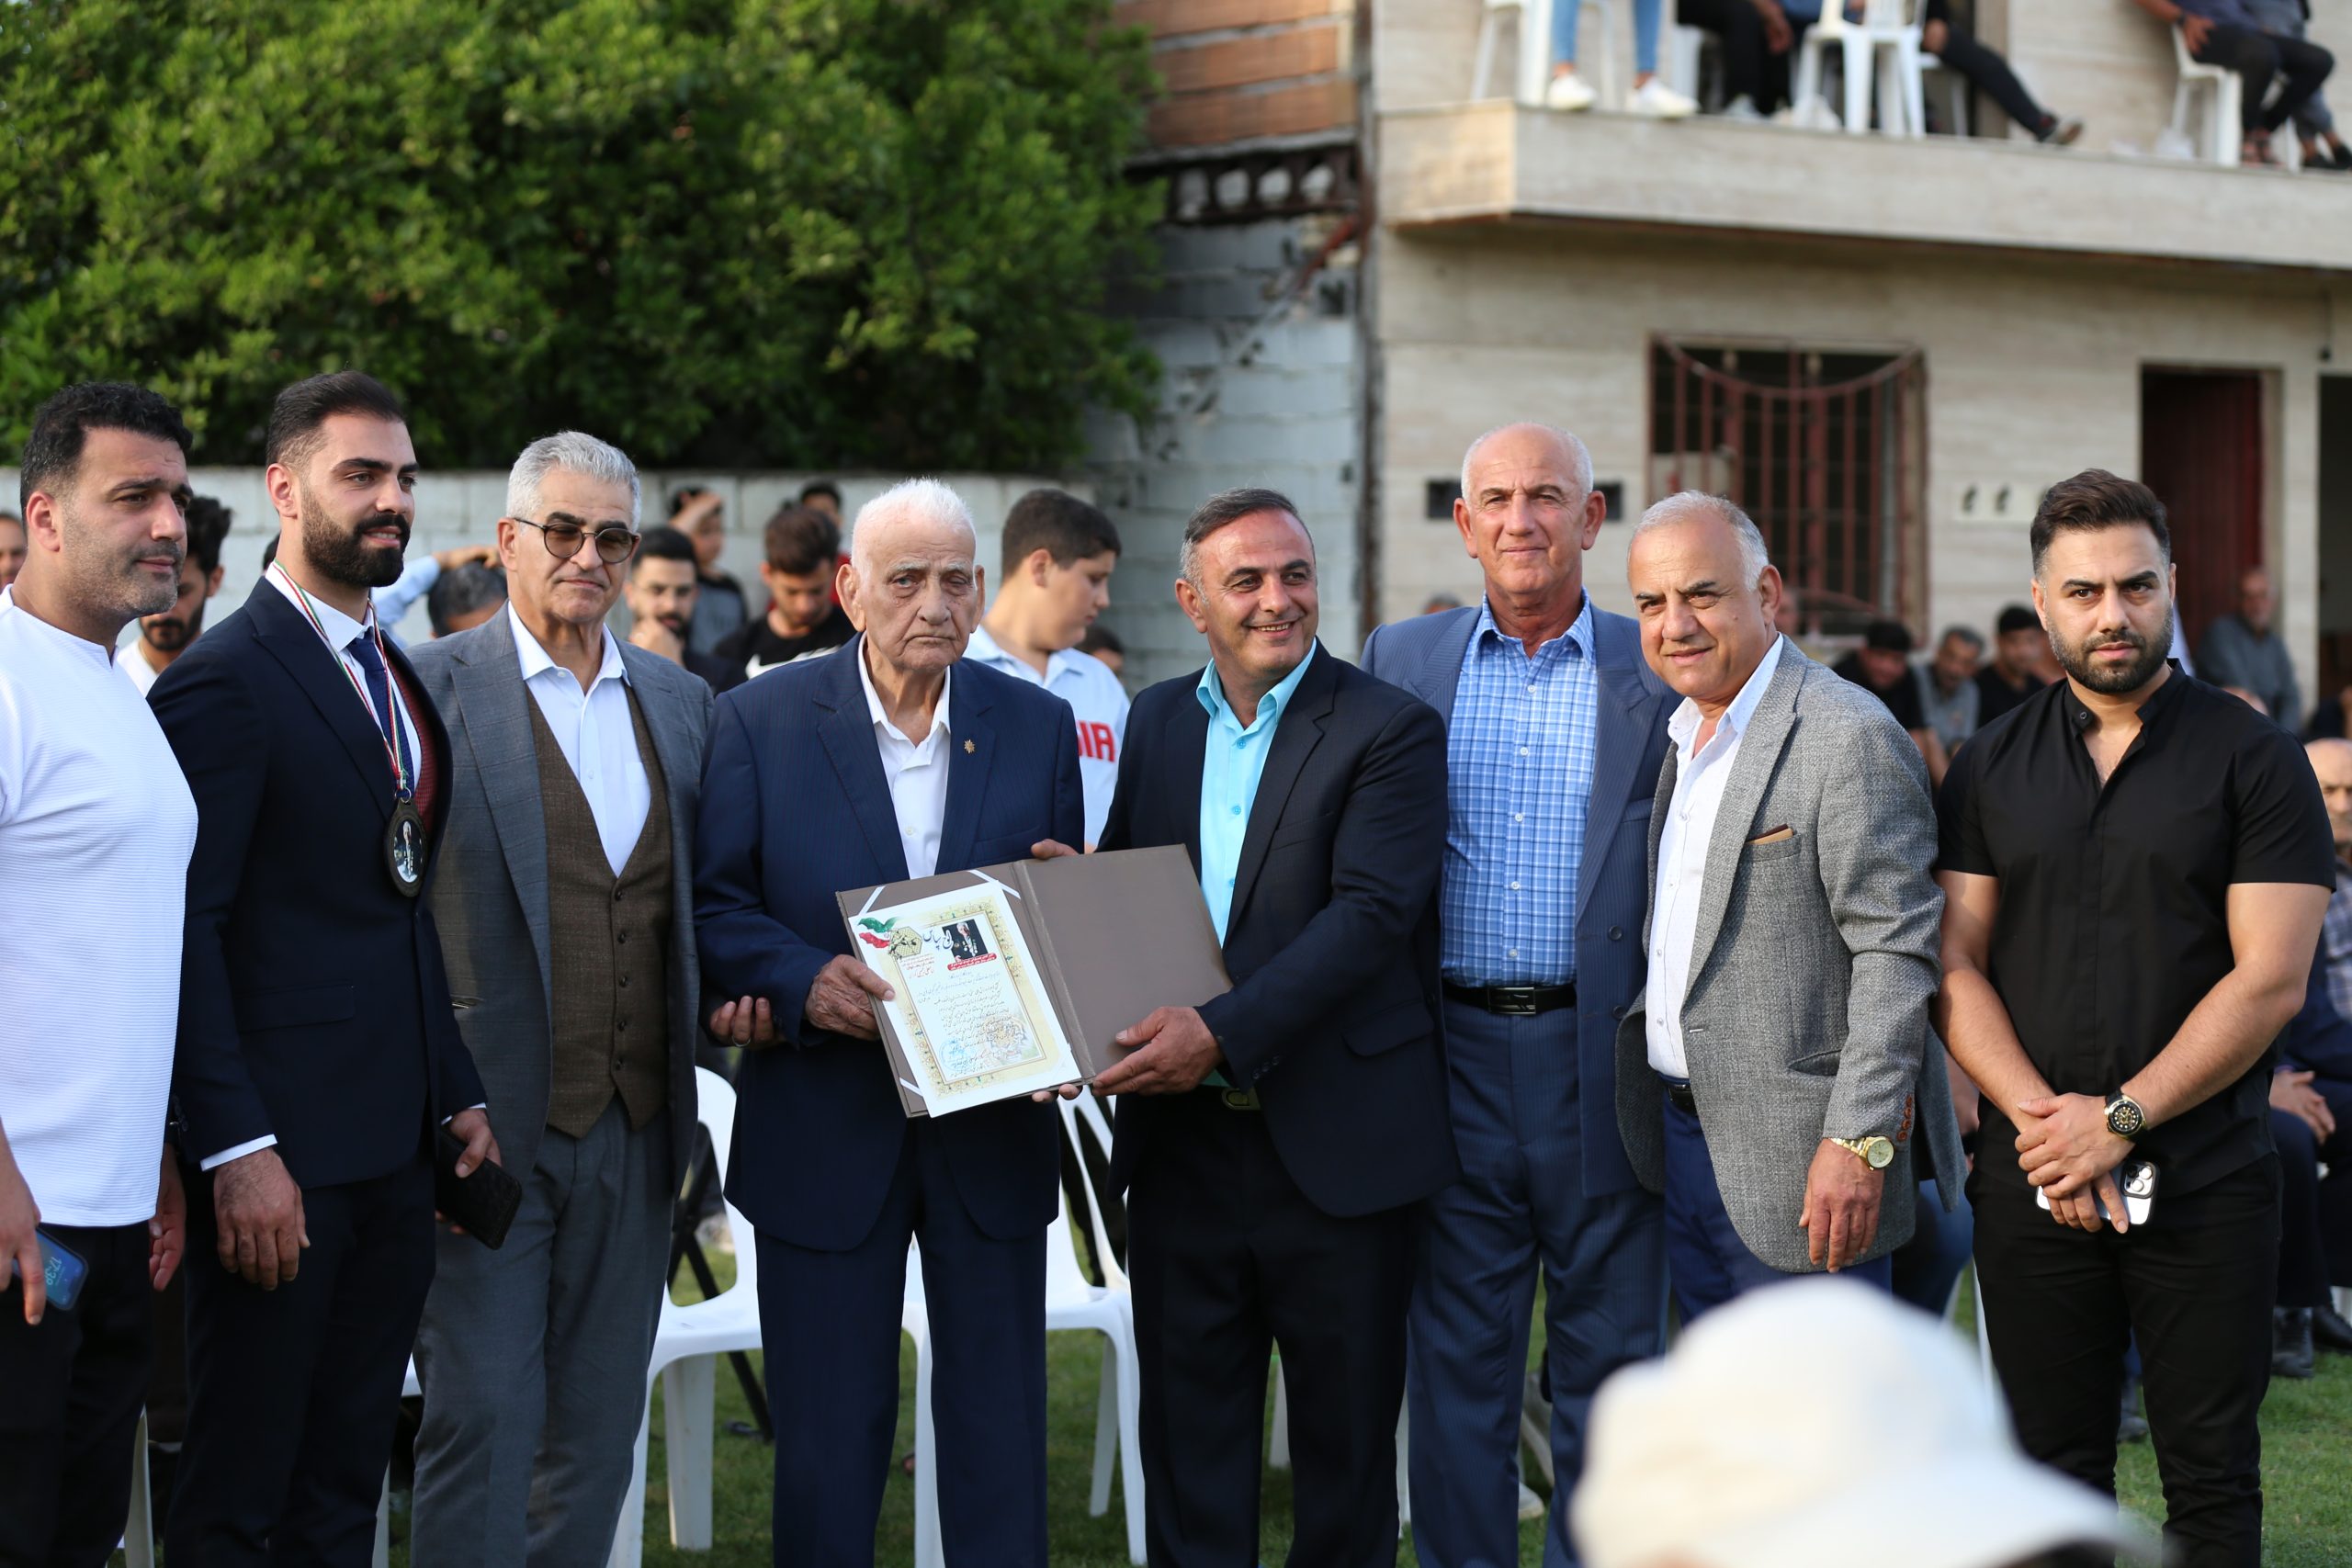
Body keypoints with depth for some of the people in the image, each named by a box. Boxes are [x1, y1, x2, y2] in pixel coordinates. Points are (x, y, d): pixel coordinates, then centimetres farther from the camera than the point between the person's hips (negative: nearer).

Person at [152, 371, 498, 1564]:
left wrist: (457, 1096, 13)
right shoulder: (226, 680, -11)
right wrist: (235, 1150, -20)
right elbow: (188, 929, -15)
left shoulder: (399, 678, 16)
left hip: (394, 1152, 8)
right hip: (279, 1154, -8)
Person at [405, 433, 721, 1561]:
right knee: (482, 1416, -5)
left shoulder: (682, 702, 12)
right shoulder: (429, 689, -5)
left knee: (599, 1419, 11)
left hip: (632, 1128, 5)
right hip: (486, 1123, -5)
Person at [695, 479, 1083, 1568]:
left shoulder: (1037, 726, 5)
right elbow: (713, 904, -4)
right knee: (829, 1431, 6)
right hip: (826, 1137, -2)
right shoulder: (761, 720, -2)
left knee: (1000, 1426, 7)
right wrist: (804, 981, -22)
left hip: (992, 1137, 2)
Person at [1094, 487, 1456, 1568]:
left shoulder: (1388, 731, -7)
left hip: (1337, 1147, -4)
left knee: (1346, 1433, 7)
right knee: (1187, 1426, 10)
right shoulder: (1156, 721, 10)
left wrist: (1220, 1033, -25)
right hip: (1183, 1142, 5)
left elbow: (1370, 914, -18)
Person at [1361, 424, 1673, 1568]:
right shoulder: (1402, 660, 9)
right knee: (1455, 1367, 6)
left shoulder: (1658, 671, 3)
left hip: (1604, 1066, -1)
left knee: (1609, 1365, 6)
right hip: (1456, 1055, 1)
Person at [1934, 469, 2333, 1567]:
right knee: (2053, 1478, 7)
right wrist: (2040, 1115, -11)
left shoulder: (2252, 759, -1)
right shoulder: (1992, 767, 9)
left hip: (2206, 1181, -2)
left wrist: (2122, 1119, -14)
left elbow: (2269, 981, -8)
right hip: (2031, 1183, 2)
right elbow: (1955, 968, 4)